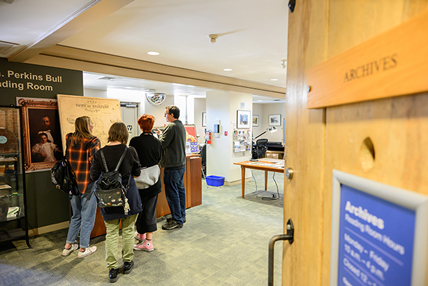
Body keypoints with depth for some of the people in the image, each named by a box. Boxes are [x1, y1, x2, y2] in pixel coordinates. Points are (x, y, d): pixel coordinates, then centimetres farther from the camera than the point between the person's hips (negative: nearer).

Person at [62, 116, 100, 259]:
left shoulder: (69, 139, 4)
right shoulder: (93, 141, -16)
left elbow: (66, 158, 11)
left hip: (73, 183, 6)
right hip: (88, 184, -6)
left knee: (76, 215, 22)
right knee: (87, 217, 9)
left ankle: (68, 245, 31)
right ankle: (83, 248, 20)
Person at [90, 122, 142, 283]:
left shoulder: (100, 153, -9)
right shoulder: (130, 152, -12)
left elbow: (94, 176, -2)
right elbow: (137, 173, -1)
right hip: (128, 195, 0)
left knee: (111, 232, 12)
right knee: (128, 229, 15)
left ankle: (112, 268, 19)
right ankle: (127, 262, 30)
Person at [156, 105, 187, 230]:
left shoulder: (171, 127, -16)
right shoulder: (181, 125, 15)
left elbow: (162, 144, -17)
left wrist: (160, 134, 1)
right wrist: (163, 134, 10)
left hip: (172, 166, -10)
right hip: (181, 163, 10)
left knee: (172, 193, -3)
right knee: (180, 190, 17)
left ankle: (177, 221, 5)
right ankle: (181, 216, 28)